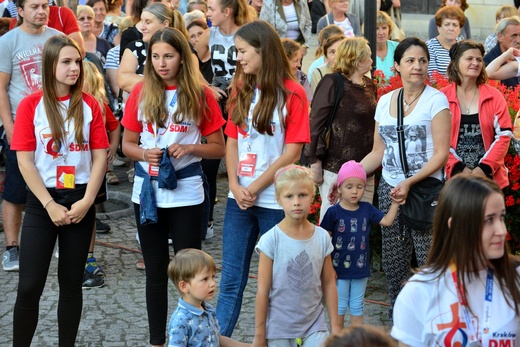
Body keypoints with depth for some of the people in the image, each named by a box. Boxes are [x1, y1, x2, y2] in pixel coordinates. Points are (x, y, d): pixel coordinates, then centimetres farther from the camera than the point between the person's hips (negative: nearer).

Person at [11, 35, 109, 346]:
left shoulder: (89, 105, 1)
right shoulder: (30, 105, -5)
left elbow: (100, 156, 0)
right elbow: (25, 161, -7)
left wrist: (86, 201, -8)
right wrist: (49, 205, -11)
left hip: (81, 202, 2)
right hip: (41, 202, -2)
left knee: (72, 282, 9)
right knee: (30, 285, -4)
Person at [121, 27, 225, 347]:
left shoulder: (201, 95, -4)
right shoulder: (141, 93, 1)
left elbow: (219, 148, 1)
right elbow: (127, 144, 8)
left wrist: (189, 148, -17)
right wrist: (144, 153, -13)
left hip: (186, 194, -2)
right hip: (148, 192, 2)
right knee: (155, 269, 11)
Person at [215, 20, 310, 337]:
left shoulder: (292, 94, -8)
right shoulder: (241, 89, 8)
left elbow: (292, 152, -11)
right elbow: (232, 141, 8)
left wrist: (255, 188, -11)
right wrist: (235, 186, -6)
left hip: (274, 200, -4)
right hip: (239, 199, 5)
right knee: (231, 278, 6)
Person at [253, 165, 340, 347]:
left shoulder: (322, 237, -1)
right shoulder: (271, 240, -10)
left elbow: (328, 284, 6)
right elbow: (263, 291, -7)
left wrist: (335, 325, 7)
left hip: (314, 326, 2)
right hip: (279, 330, -2)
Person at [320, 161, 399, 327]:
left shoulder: (367, 209, 0)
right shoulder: (333, 212, -12)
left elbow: (387, 221, 0)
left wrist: (395, 202, -8)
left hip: (360, 268, 4)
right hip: (340, 269, -3)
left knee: (357, 307, 15)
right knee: (339, 307, 9)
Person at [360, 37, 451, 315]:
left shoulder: (435, 100, -5)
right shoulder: (385, 101, 10)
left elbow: (441, 154, -10)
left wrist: (410, 182, -21)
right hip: (389, 189, 5)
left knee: (430, 262, -8)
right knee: (393, 264, 8)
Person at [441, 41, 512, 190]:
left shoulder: (494, 96, 4)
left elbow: (504, 135, 1)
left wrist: (485, 168, -11)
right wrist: (458, 168, -13)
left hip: (489, 177, 1)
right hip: (453, 177, -1)